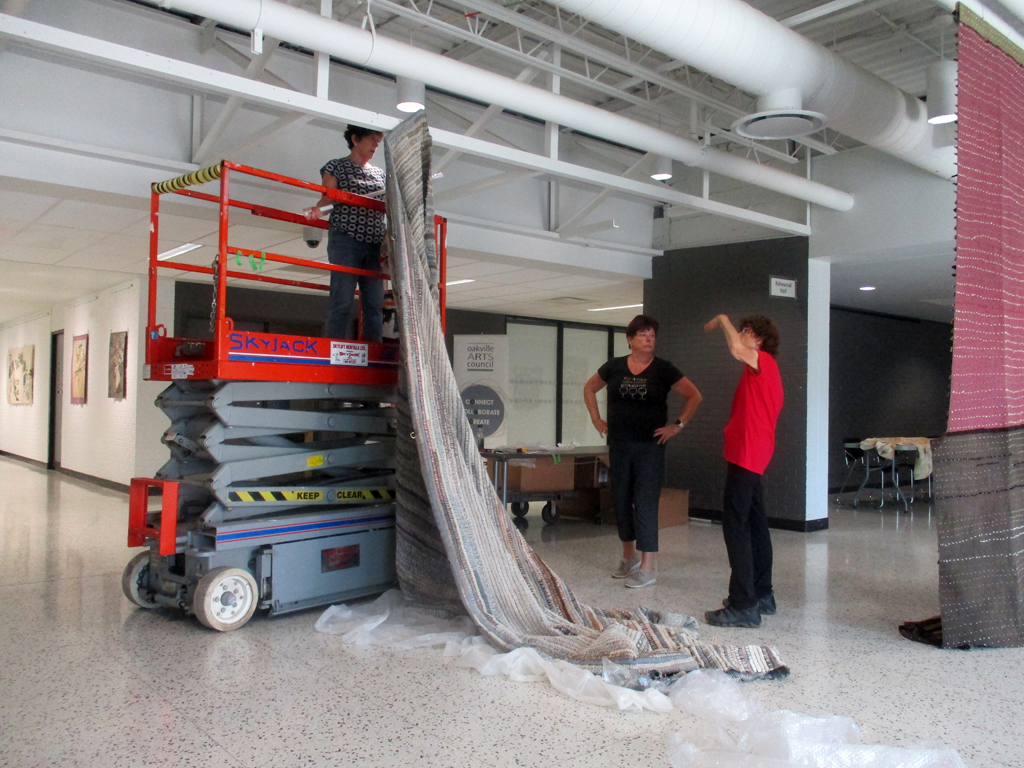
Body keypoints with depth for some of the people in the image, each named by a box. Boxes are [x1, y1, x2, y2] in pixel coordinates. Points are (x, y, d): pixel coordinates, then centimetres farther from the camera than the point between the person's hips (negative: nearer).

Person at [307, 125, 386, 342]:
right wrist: (317, 209, -21)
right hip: (345, 240, -5)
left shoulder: (380, 173, 22)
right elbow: (327, 197, -1)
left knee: (375, 304, -1)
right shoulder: (336, 167, 8)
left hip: (375, 244, 5)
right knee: (342, 301, -11)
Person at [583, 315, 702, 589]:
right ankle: (629, 556, 30)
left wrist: (678, 425, -5)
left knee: (645, 503, -5)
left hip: (650, 446, -3)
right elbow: (589, 388, 18)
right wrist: (596, 418, 10)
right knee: (621, 499, 11)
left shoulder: (663, 369, -3)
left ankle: (647, 569, 2)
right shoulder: (614, 367, 3)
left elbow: (694, 396, 1)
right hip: (619, 444, 3)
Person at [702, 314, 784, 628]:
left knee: (736, 525, -11)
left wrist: (722, 320, -13)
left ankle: (744, 606, -10)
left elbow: (737, 349, -30)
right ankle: (762, 595, 26)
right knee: (755, 523, 16)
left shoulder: (763, 361, -8)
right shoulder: (764, 369, 21)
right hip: (752, 456, 11)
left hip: (746, 455, -11)